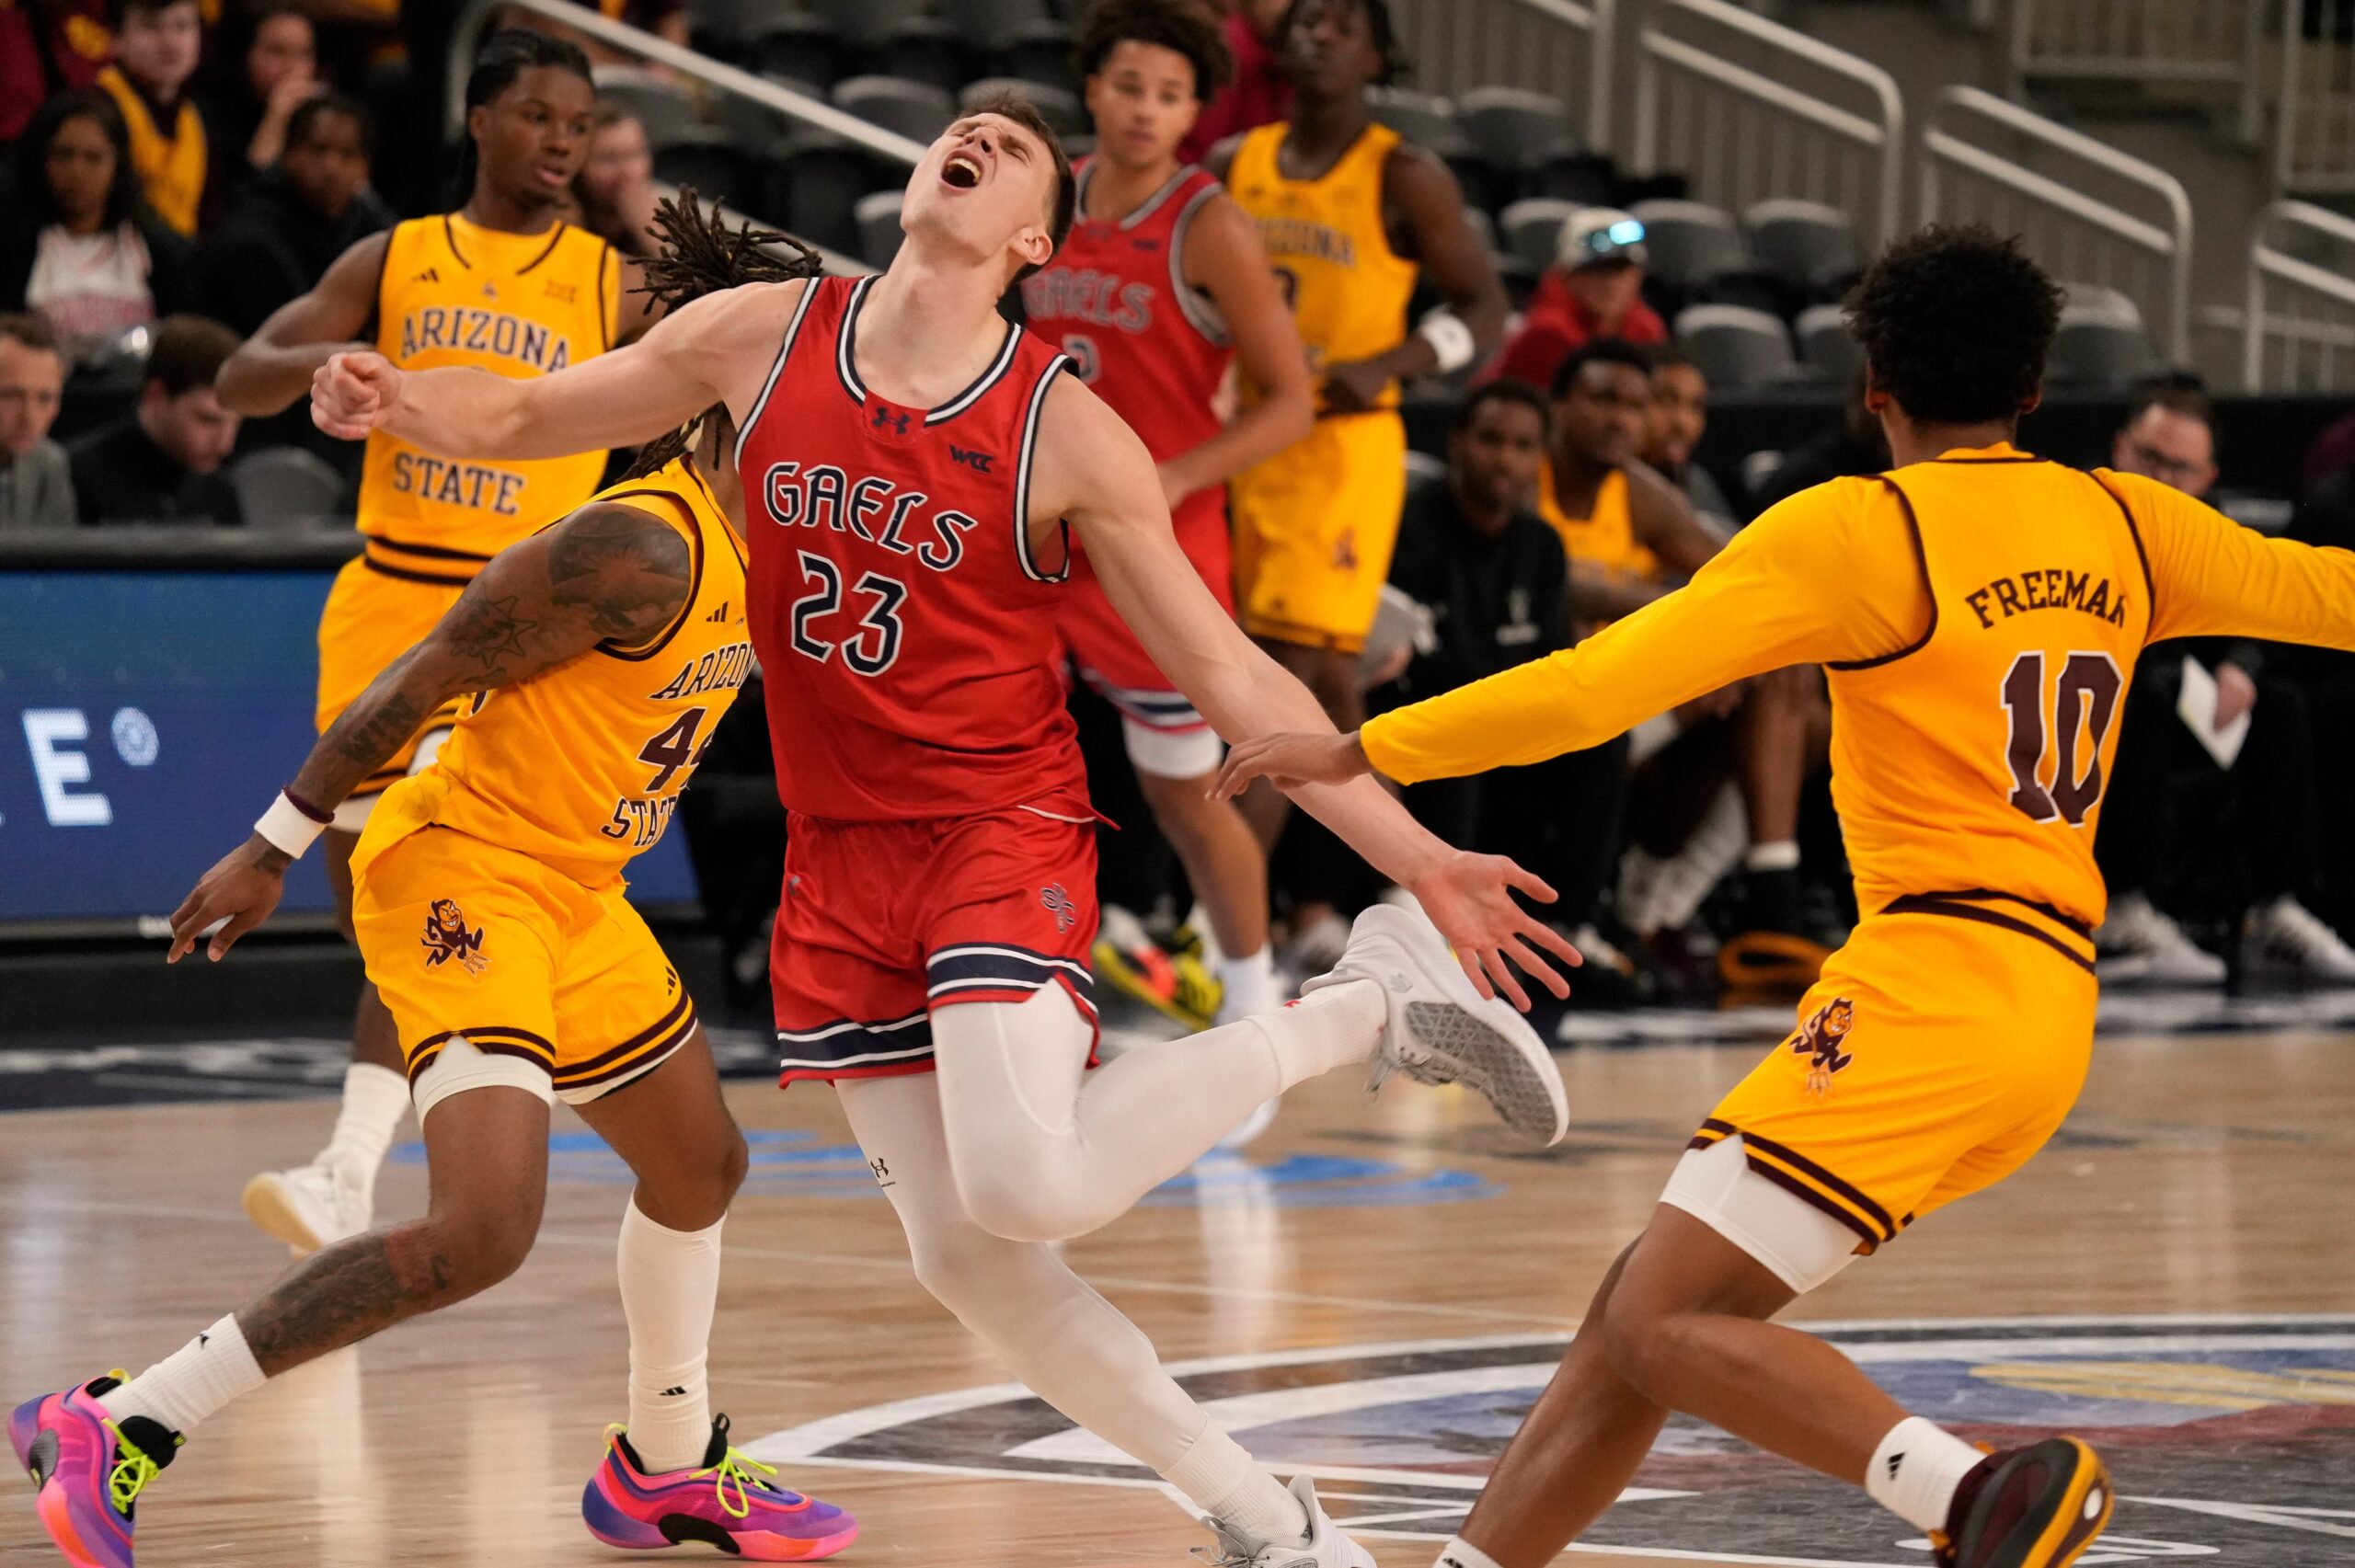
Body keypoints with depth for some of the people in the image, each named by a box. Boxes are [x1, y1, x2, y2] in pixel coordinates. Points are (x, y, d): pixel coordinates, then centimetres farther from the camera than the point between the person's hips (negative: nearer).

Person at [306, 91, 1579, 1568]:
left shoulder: (1067, 435, -10)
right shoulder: (764, 337, 0)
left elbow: (1237, 682, -7)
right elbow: (528, 414, 12)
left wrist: (1422, 860, -15)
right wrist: (397, 399, -12)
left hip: (1002, 833, -5)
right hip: (840, 855, 5)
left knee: (1025, 1189, -26)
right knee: (966, 1257, 1)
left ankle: (1363, 1005, -5)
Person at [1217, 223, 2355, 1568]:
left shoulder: (1863, 530, -5)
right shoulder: (2122, 525, 13)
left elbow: (1605, 681, -10)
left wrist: (1363, 752, -3)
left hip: (1934, 990, -8)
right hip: (2050, 1012, 8)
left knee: (1663, 1327, -13)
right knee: (1636, 1312, 12)